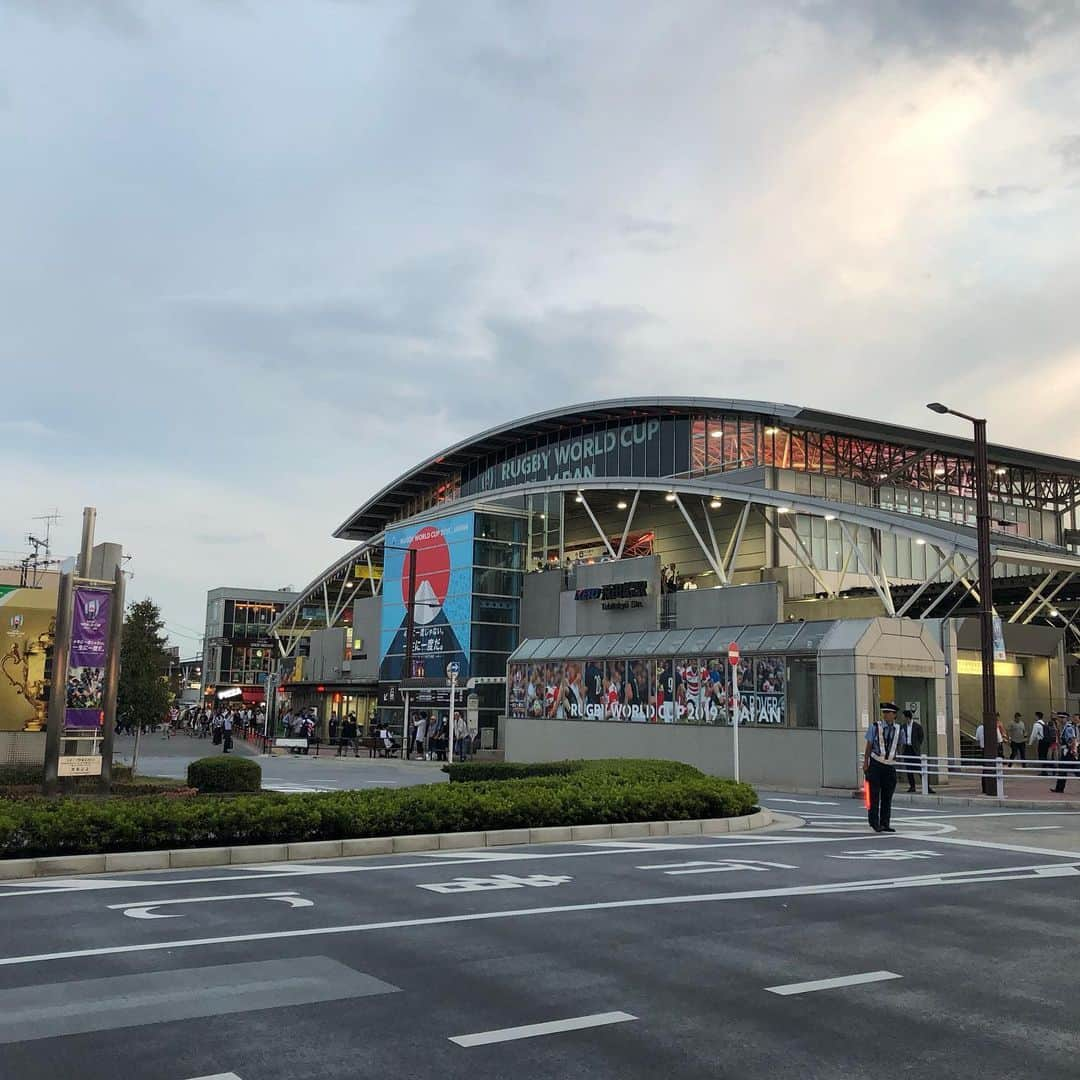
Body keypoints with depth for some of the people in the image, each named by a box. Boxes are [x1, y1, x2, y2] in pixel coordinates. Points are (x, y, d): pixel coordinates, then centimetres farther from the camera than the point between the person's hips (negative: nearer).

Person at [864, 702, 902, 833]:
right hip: (876, 764, -3)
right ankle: (874, 823, 3)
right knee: (875, 795, -3)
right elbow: (869, 746, -3)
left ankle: (885, 824, 13)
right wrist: (865, 763, -6)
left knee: (887, 797, 6)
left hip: (890, 766, 3)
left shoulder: (898, 729, 5)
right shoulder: (875, 727, -5)